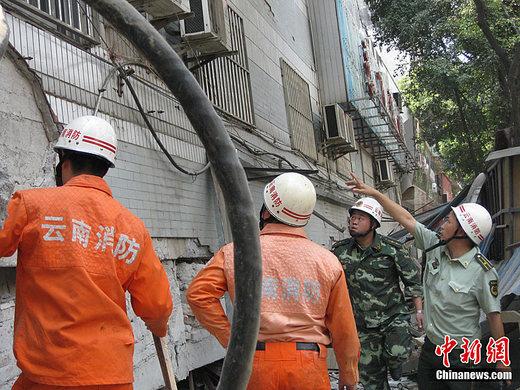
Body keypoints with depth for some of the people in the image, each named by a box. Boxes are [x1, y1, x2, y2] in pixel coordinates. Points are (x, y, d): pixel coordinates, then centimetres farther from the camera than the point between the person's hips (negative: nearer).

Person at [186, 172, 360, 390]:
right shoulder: (327, 261, 0)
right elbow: (344, 329, 3)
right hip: (309, 369, 0)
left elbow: (199, 294, -9)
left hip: (254, 365, 0)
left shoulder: (234, 253, -1)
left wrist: (229, 337, -1)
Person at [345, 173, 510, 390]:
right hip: (430, 347, 6)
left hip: (459, 356, -6)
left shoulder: (482, 271, -19)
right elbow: (407, 220, 2)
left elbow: (493, 316, -13)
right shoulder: (435, 246, -4)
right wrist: (373, 193, 2)